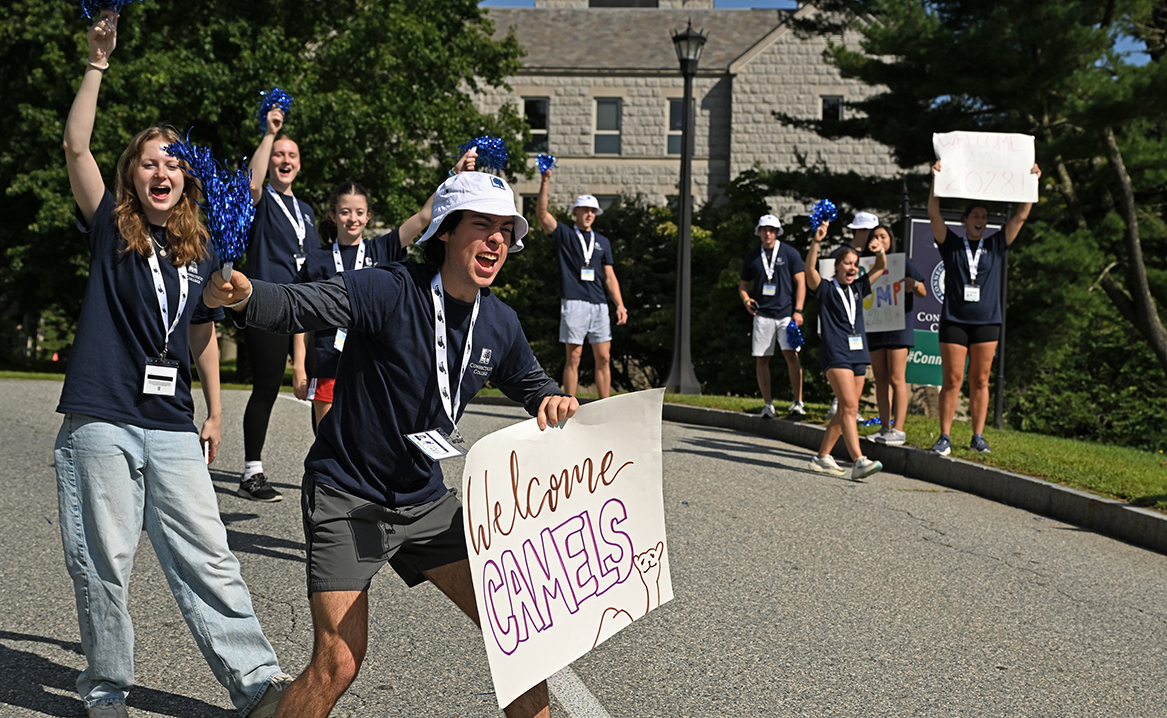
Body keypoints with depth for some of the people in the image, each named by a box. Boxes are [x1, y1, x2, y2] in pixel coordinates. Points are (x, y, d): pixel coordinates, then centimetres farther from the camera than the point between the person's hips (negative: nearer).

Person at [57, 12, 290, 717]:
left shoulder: (201, 252, 11)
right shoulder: (111, 229, 3)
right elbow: (76, 146, -10)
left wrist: (215, 412, 17)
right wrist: (98, 63, -13)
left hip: (173, 427, 2)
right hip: (102, 421, -2)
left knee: (208, 557, 0)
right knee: (104, 561, 3)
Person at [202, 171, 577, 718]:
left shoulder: (500, 324, 1)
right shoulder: (389, 292, -18)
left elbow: (529, 382, 19)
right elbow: (296, 307, -27)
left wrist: (553, 400, -4)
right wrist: (244, 296, -50)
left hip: (425, 501, 6)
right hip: (347, 498, -6)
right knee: (338, 663, -14)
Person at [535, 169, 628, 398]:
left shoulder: (602, 241, 19)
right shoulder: (564, 235, 8)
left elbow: (609, 277, 18)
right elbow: (542, 212, -6)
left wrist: (620, 305, 8)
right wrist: (545, 182, -15)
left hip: (599, 305, 4)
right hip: (574, 304, -4)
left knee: (604, 358, 1)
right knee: (574, 358, -4)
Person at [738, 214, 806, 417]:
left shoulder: (789, 253, 6)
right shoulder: (752, 257, 14)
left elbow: (800, 282, 3)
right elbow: (743, 284, 21)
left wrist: (798, 311, -6)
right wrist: (746, 299, -1)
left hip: (786, 313, -3)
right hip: (762, 315, 3)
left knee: (791, 354, -14)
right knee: (762, 360, -1)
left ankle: (798, 402, -8)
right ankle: (768, 404, 7)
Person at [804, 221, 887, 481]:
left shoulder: (857, 288, 17)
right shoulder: (826, 289, 0)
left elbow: (881, 268, 22)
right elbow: (810, 270, -17)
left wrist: (880, 250, 2)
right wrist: (816, 242, -30)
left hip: (858, 355, 7)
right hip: (836, 354, -7)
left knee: (845, 411, 8)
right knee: (850, 407, -18)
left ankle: (822, 457, 18)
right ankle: (859, 462, -26)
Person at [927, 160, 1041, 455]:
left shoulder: (996, 246, 12)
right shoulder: (951, 245, 6)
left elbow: (1021, 216, 10)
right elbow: (934, 214, -5)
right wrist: (936, 179, -13)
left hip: (986, 322, 2)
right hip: (954, 321, -2)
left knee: (980, 381, 5)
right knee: (952, 379, -3)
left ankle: (978, 437, 10)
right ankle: (944, 437, 0)